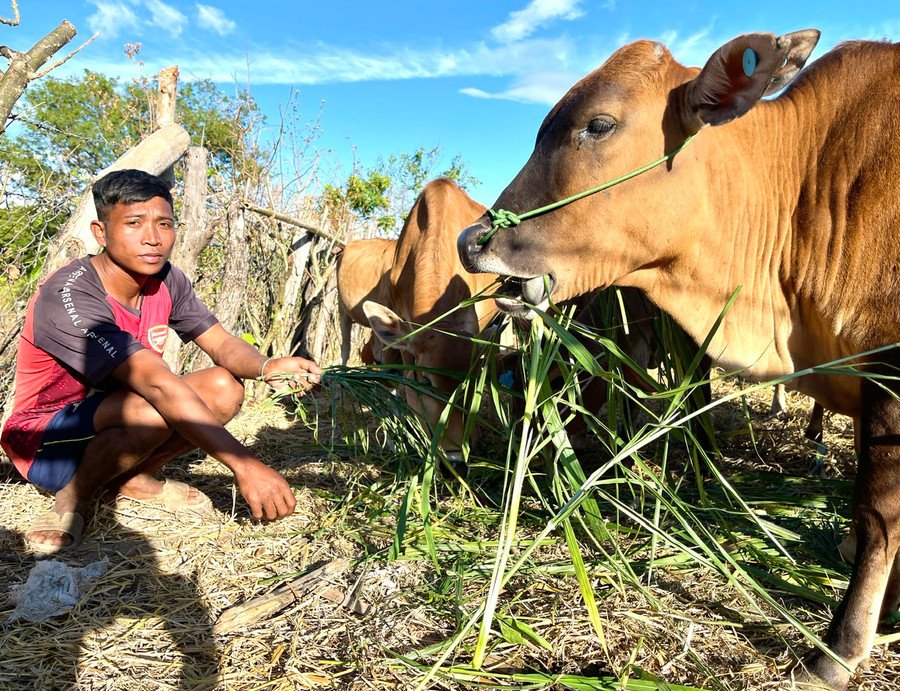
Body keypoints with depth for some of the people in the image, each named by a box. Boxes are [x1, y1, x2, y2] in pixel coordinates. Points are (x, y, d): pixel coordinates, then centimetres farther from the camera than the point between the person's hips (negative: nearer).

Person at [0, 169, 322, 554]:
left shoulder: (167, 281, -6)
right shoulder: (69, 296, -29)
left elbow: (221, 343, -9)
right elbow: (158, 385, -39)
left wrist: (265, 367, -35)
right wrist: (244, 465, -44)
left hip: (111, 420, 7)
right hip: (46, 444, -7)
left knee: (225, 388, -13)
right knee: (154, 410, -35)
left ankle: (132, 480, 3)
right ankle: (74, 497, -7)